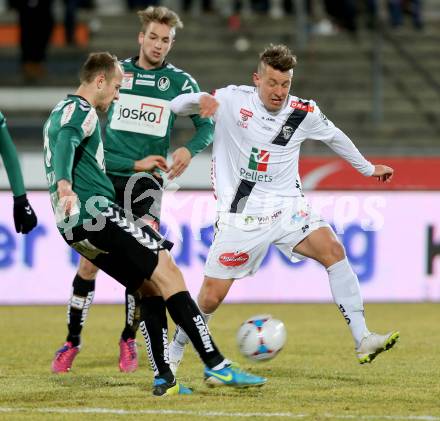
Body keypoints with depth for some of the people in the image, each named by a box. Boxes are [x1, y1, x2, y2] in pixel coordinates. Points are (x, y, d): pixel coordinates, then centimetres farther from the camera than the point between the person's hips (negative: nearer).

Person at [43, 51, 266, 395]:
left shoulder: (61, 112, 27)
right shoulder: (82, 111, -5)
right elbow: (66, 143, -26)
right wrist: (65, 186, -44)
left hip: (74, 226, 11)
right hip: (96, 212, -11)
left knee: (146, 286, 13)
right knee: (166, 269, -12)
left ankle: (164, 379, 5)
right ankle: (216, 364, -19)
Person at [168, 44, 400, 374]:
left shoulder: (304, 113, -1)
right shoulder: (232, 100, -6)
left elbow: (334, 136, 19)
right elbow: (176, 106, -4)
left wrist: (368, 168, 31)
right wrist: (201, 99, -27)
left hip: (287, 207, 2)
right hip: (240, 215, -2)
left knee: (333, 250, -23)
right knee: (211, 296, -3)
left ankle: (363, 340, -24)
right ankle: (174, 354, 23)